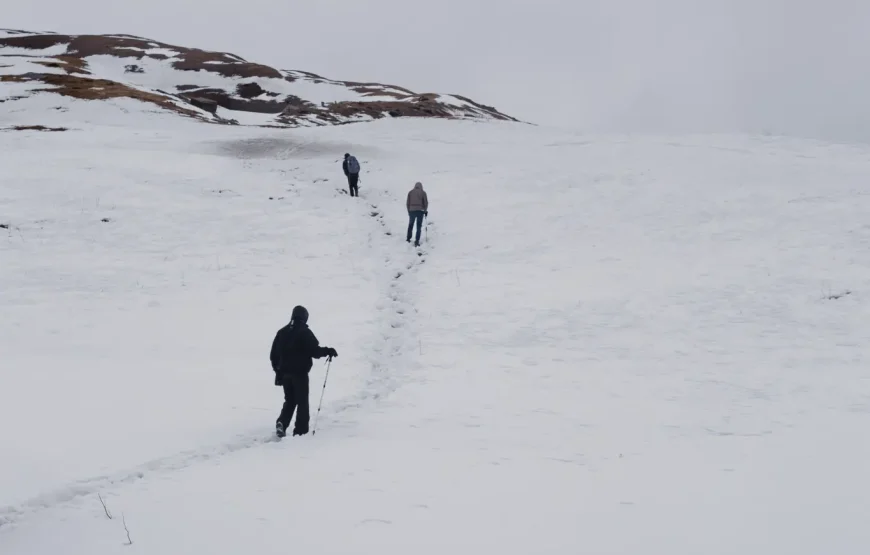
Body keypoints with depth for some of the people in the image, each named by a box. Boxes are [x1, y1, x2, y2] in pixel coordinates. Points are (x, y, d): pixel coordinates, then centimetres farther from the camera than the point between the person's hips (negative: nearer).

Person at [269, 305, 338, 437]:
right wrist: (328, 351, -1)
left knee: (289, 401, 17)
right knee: (302, 402, 3)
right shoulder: (305, 332, -10)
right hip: (300, 373, -5)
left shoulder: (282, 332, 7)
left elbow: (273, 354, 9)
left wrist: (278, 370, 19)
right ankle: (301, 431, 1)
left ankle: (282, 423, -4)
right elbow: (314, 351, -16)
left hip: (284, 373, 5)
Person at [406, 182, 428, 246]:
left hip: (412, 210, 1)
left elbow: (407, 202, 6)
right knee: (418, 226, 3)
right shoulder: (423, 192, 2)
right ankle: (417, 241, -4)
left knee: (410, 225, 20)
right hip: (420, 211, -1)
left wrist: (409, 210, 17)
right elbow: (426, 202, 0)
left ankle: (408, 239, 26)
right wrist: (425, 210, 13)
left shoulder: (410, 192, 7)